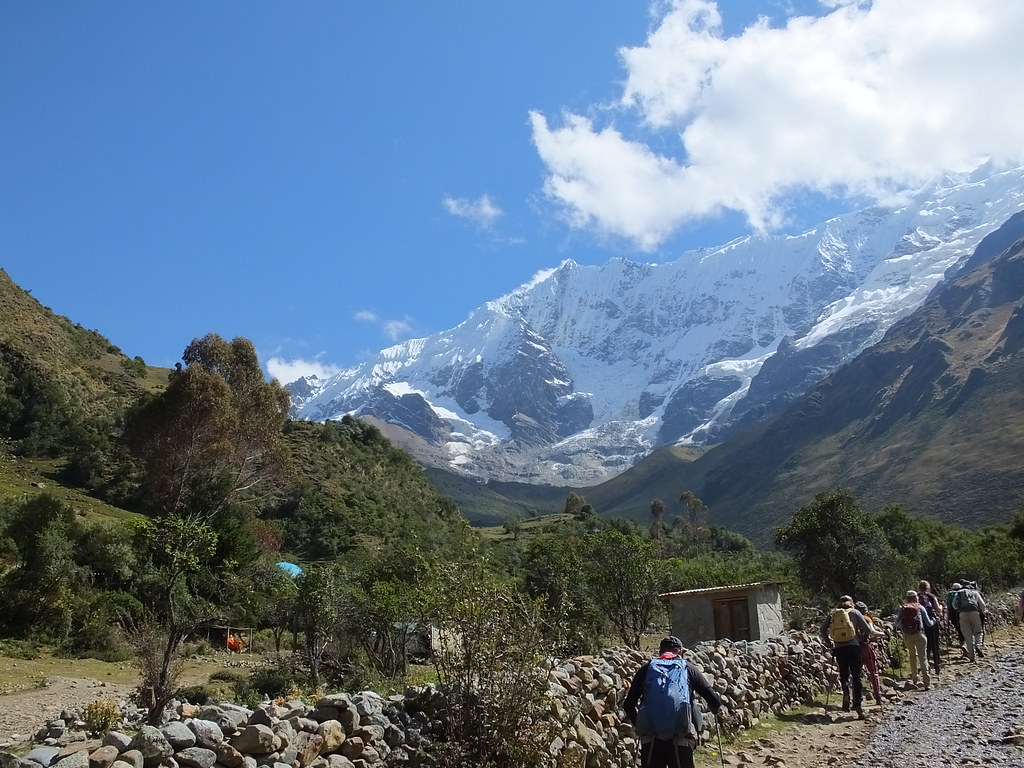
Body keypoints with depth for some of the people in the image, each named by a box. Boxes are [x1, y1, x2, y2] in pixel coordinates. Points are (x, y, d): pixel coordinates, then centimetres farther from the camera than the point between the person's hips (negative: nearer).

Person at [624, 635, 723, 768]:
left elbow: (628, 705, 16)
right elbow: (715, 701, 11)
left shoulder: (646, 668, 15)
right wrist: (716, 708, 34)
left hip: (650, 737, 1)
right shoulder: (688, 668, 12)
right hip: (680, 737, -1)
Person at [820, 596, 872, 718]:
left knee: (843, 674, 14)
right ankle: (857, 705, -4)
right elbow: (867, 629, 2)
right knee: (856, 676, 3)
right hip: (853, 646, -2)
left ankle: (846, 694, -13)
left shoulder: (831, 614, 11)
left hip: (839, 648, 2)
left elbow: (823, 630, 4)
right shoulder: (854, 612, 7)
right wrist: (864, 639, 21)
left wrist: (829, 643, 14)